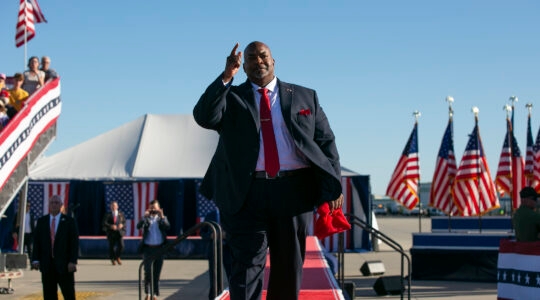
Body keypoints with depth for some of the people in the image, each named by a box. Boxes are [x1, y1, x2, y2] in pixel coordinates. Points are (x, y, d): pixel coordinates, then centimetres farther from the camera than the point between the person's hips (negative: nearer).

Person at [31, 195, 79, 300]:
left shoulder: (69, 221, 2)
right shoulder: (41, 221, 10)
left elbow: (74, 243, -2)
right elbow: (36, 241, 8)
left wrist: (73, 261, -11)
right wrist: (35, 259, -2)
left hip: (64, 264, -2)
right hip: (47, 265, 3)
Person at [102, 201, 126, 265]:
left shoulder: (121, 214, 11)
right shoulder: (108, 215, 3)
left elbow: (124, 222, 12)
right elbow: (104, 223, -7)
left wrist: (122, 225, -11)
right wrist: (111, 226, -23)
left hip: (119, 232, 1)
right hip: (111, 233, -1)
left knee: (121, 245, -11)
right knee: (111, 246, 3)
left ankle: (117, 257, 14)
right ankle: (112, 259, 23)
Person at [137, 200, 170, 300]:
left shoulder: (162, 218, 8)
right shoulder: (146, 218, 6)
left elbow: (168, 227, -11)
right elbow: (138, 226, -12)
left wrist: (162, 216, -22)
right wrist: (145, 216, -24)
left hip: (159, 248, 1)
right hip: (148, 248, -1)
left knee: (157, 273, 6)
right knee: (148, 272, -4)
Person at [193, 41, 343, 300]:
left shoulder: (305, 97, 14)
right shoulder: (231, 97, 10)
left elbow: (326, 142, 9)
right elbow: (204, 117, -9)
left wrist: (333, 187, -2)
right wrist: (226, 76, -15)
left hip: (294, 192, 2)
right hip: (247, 194, -2)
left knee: (289, 268, 10)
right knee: (247, 265, -7)